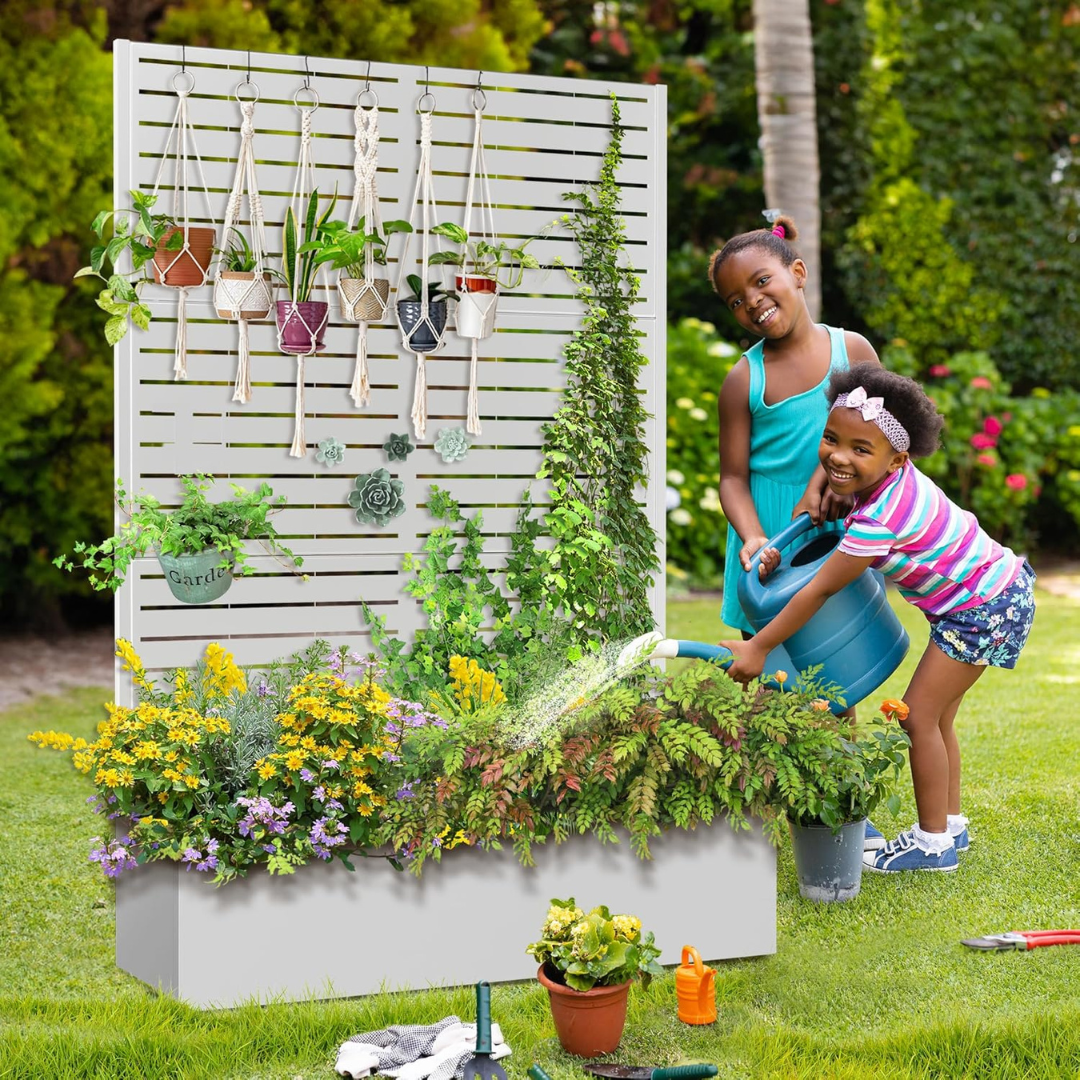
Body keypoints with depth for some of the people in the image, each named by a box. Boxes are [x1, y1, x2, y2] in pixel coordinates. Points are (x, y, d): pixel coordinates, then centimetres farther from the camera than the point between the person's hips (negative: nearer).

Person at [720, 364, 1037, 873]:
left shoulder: (880, 518, -30)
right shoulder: (890, 480, -5)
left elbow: (821, 589, -24)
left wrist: (758, 647, -17)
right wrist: (782, 553, 3)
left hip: (985, 610, -9)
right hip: (996, 585, 9)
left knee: (919, 715, -6)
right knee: (936, 716, 16)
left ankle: (933, 843, 4)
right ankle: (950, 824, 28)